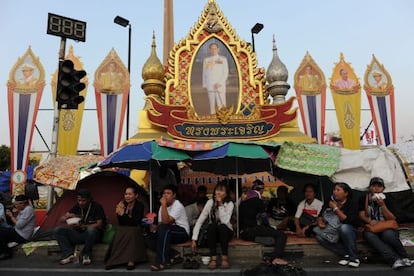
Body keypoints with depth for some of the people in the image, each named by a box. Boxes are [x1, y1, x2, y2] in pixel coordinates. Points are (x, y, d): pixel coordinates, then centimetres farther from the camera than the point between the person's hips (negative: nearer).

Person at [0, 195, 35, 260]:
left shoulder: (28, 210, -22)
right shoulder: (24, 209, 9)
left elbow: (19, 225, -23)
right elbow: (17, 222, 13)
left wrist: (11, 216, -11)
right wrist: (15, 214, -4)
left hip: (21, 236, -10)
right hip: (18, 231, 10)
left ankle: (7, 253, 5)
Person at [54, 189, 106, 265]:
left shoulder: (96, 207, -9)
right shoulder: (77, 206, 6)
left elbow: (99, 225, -15)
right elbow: (62, 219, 8)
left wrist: (81, 226, -24)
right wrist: (69, 216, -16)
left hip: (93, 235, -5)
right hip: (78, 234, 5)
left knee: (91, 230, -41)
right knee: (57, 230, -14)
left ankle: (86, 255, -17)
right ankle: (69, 254, -22)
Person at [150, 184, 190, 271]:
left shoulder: (178, 206, -17)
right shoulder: (163, 207, 7)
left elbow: (166, 221, -29)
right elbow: (161, 223, 6)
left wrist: (164, 205, -27)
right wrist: (155, 226, -16)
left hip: (182, 233, -7)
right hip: (169, 234, 7)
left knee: (164, 229, -34)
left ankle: (163, 261, -26)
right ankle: (169, 257, -9)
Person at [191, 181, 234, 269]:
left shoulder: (230, 204, -12)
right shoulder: (210, 202, -9)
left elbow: (225, 221, -28)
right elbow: (200, 221, -11)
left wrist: (220, 204, -28)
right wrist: (194, 239, -17)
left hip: (225, 232, -1)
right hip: (212, 232, 1)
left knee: (222, 226, -34)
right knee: (212, 225, -32)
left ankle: (225, 258, -23)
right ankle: (213, 258, -27)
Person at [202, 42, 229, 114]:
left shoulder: (223, 59, 4)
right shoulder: (206, 60, 12)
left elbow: (226, 73, -2)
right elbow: (204, 73, 15)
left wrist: (219, 83, -12)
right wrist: (204, 84, 8)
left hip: (220, 86, -3)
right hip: (210, 86, 3)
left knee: (221, 105, -9)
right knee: (212, 104, 5)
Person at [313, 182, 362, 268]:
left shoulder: (351, 205, -11)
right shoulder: (330, 203, 1)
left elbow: (347, 221, -25)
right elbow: (320, 216, 7)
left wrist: (336, 208, -23)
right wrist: (320, 222, -14)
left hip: (349, 232, -4)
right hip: (333, 232, 4)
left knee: (344, 227, -38)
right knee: (319, 235, -24)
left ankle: (354, 257, -19)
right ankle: (346, 254, -17)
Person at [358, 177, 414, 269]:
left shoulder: (387, 200, 6)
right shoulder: (364, 199, 7)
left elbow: (392, 219, 0)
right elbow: (362, 215, 6)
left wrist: (382, 205, -13)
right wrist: (369, 221, -16)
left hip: (386, 228, 0)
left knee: (388, 235, -36)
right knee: (369, 235, -36)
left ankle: (404, 258, -16)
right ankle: (395, 260, -44)